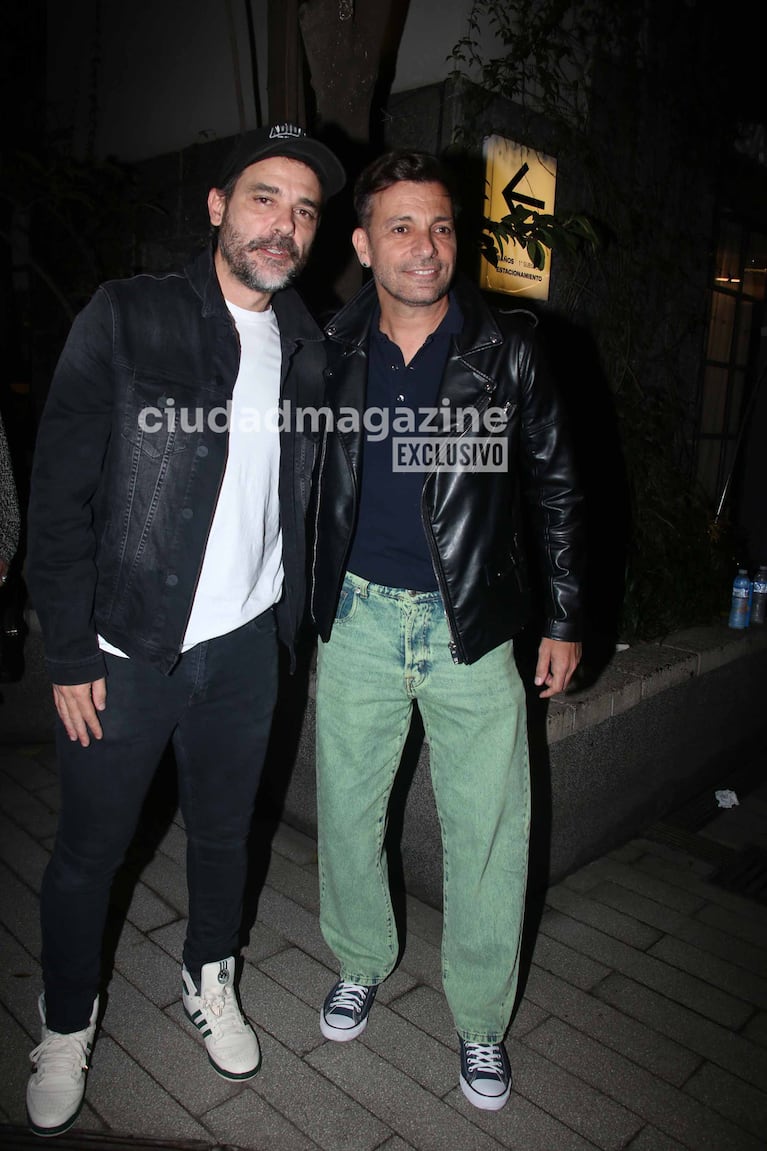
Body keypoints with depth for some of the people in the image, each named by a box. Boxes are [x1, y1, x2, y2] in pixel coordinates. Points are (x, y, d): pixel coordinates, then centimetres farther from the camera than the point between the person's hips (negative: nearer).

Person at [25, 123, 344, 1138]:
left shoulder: (304, 344, 5)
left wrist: (292, 619, 7)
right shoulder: (126, 318, -9)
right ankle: (67, 1023, 40)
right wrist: (71, 654, -12)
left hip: (244, 645, 4)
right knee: (90, 852, 13)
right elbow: (59, 493, -11)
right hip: (125, 649, -3)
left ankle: (209, 978, 47)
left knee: (224, 834, 20)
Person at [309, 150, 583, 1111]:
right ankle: (362, 963, 42)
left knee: (487, 833, 6)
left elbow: (554, 486, 2)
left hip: (474, 625, -1)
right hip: (358, 618, 2)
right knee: (347, 811, 15)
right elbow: (304, 484, 10)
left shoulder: (508, 348, -3)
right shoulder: (332, 352, 0)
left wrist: (564, 619, 1)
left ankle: (481, 1021, 30)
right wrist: (299, 603, 11)